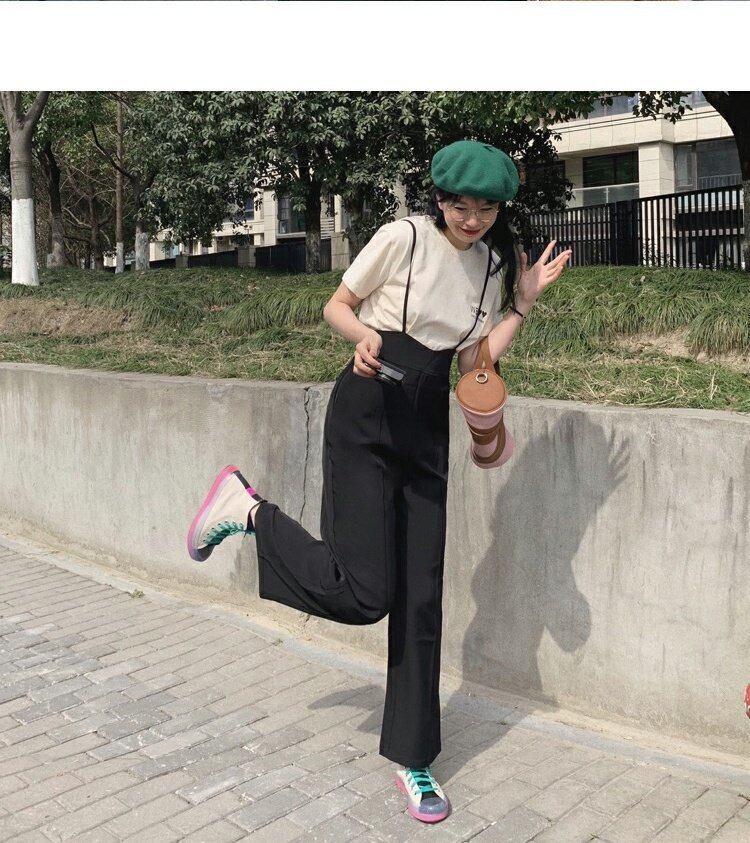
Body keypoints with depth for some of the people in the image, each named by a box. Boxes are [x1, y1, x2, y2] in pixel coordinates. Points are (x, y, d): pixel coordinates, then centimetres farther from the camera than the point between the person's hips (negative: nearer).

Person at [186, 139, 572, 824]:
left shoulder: (495, 265, 8)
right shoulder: (404, 238, -9)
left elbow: (473, 363, 4)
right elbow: (336, 306, -2)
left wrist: (525, 302, -3)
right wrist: (364, 337, -22)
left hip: (427, 432, 5)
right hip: (365, 417, -5)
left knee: (420, 599, 4)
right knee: (364, 593, -12)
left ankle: (414, 760, 18)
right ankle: (247, 508, 10)